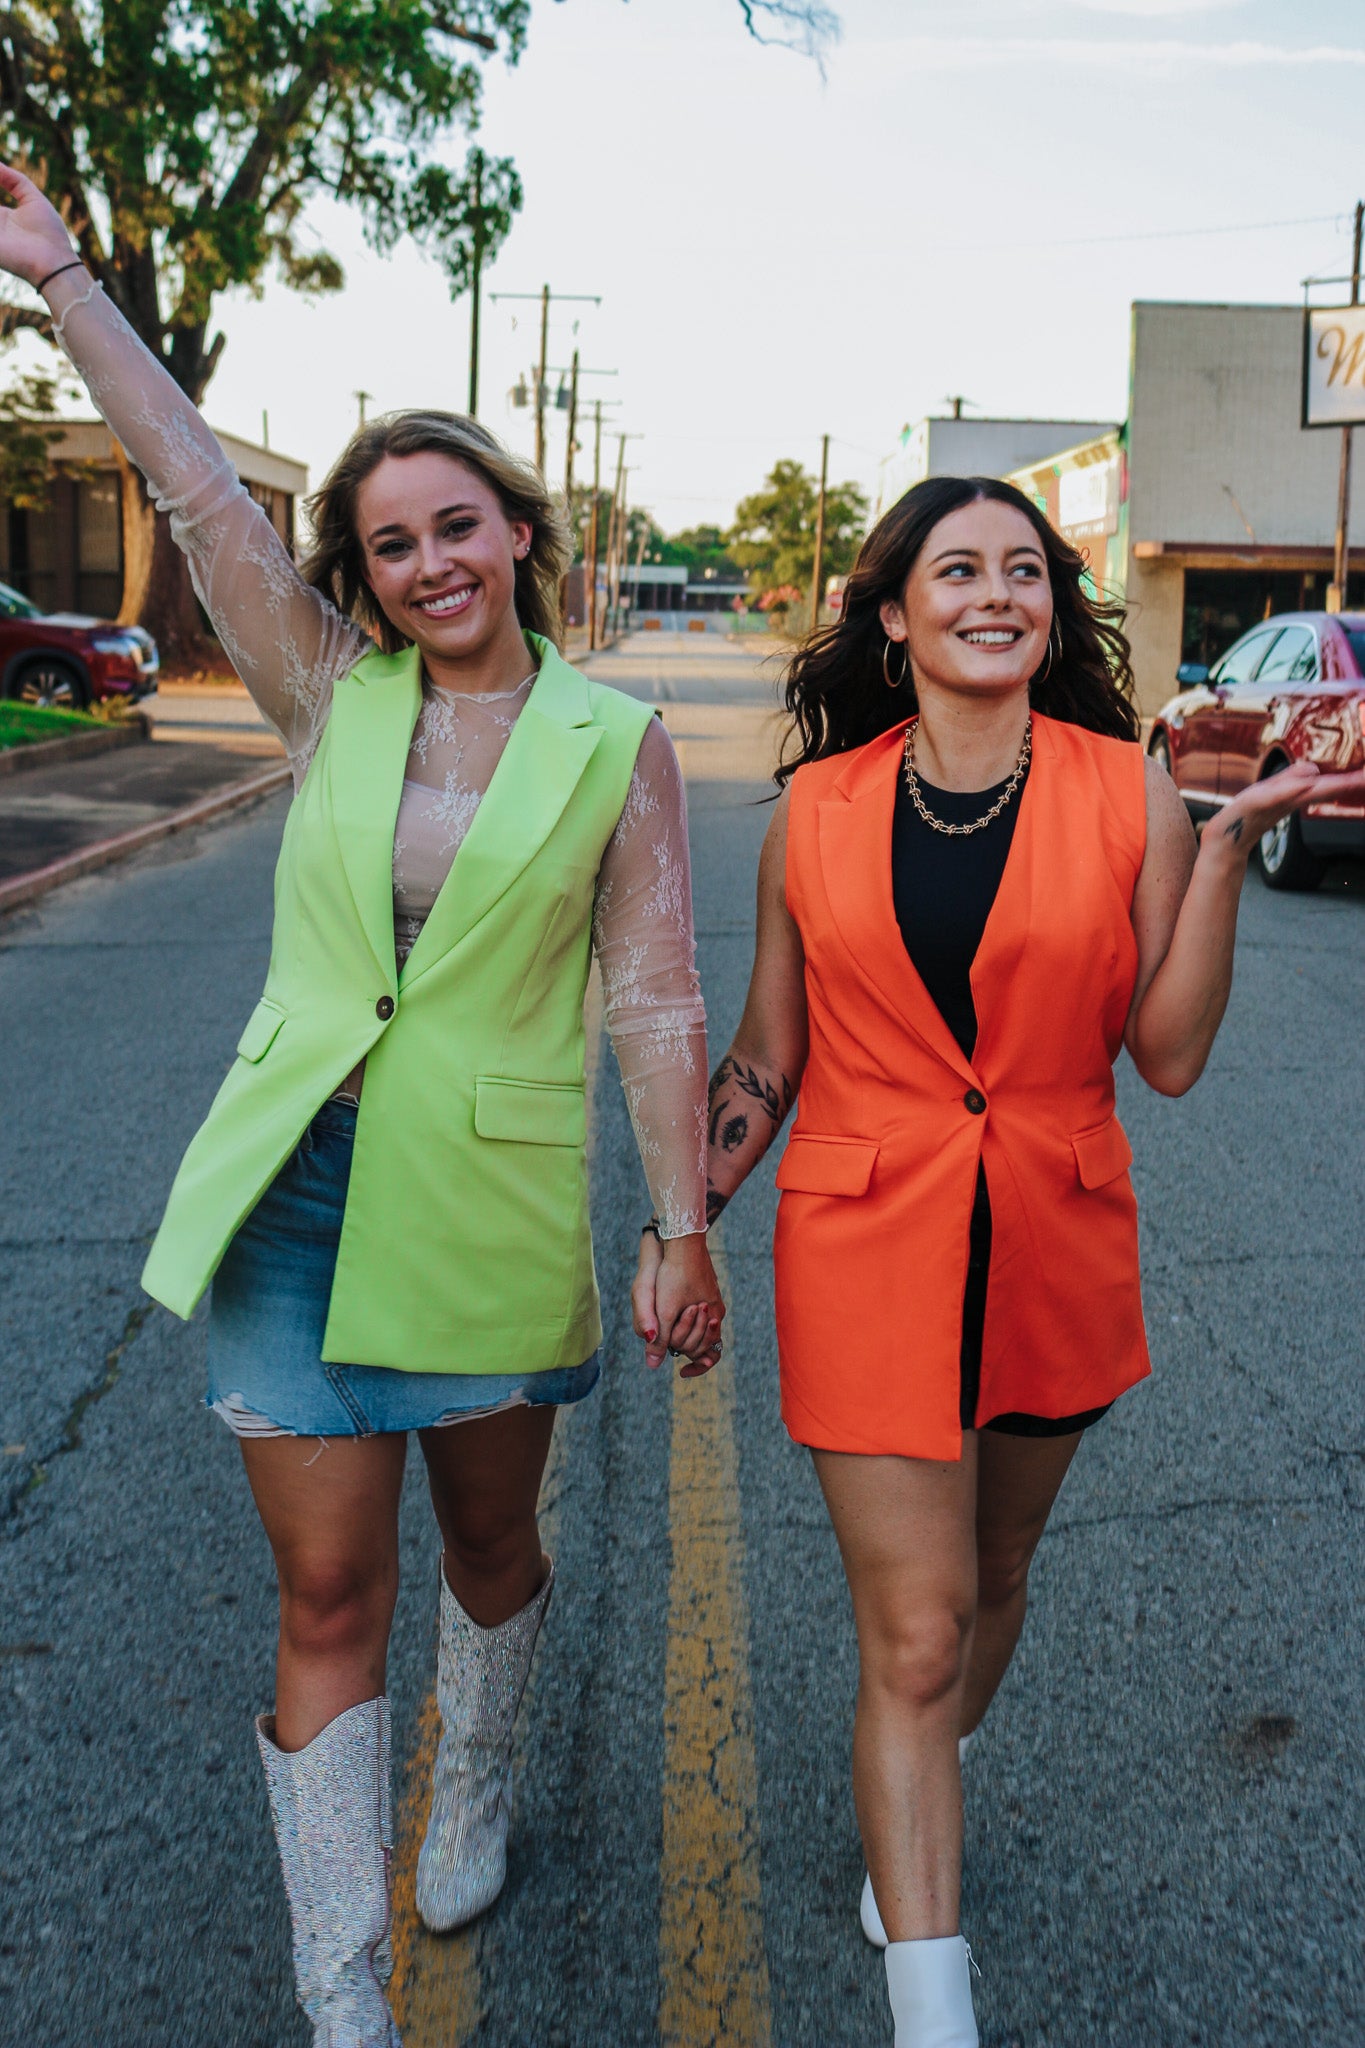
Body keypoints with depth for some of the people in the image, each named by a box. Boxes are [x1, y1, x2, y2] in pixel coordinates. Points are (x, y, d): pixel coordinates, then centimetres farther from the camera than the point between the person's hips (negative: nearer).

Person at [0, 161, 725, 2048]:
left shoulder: (615, 742, -3)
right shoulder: (334, 699, 3)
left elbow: (655, 1002, -3)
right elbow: (198, 489, 0)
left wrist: (685, 1222, -4)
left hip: (495, 1200, -1)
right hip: (300, 1184, 1)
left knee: (489, 1541, 19)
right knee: (329, 1594, 4)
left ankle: (472, 1797, 50)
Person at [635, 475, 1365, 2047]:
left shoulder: (1127, 793, -3)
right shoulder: (817, 809, -2)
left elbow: (1170, 1054, -7)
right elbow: (767, 1056, 6)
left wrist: (1226, 839, -13)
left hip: (1055, 1253, 2)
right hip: (868, 1250, -2)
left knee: (992, 1577, 21)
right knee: (914, 1634, -3)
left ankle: (911, 1820, 51)